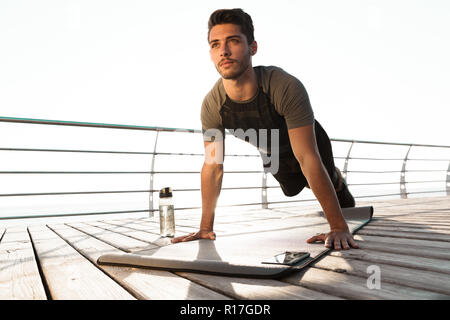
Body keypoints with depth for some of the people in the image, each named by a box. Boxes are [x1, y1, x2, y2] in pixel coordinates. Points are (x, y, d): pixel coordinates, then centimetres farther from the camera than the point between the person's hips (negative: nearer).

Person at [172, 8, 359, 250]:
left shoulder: (286, 87, -46)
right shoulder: (212, 105, -34)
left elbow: (307, 158, -45)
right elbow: (213, 166, -25)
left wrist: (339, 227, -44)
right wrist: (206, 227, -22)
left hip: (309, 143, -4)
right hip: (271, 154, 4)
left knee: (332, 183, 21)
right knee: (292, 190, 32)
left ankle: (339, 183, 61)